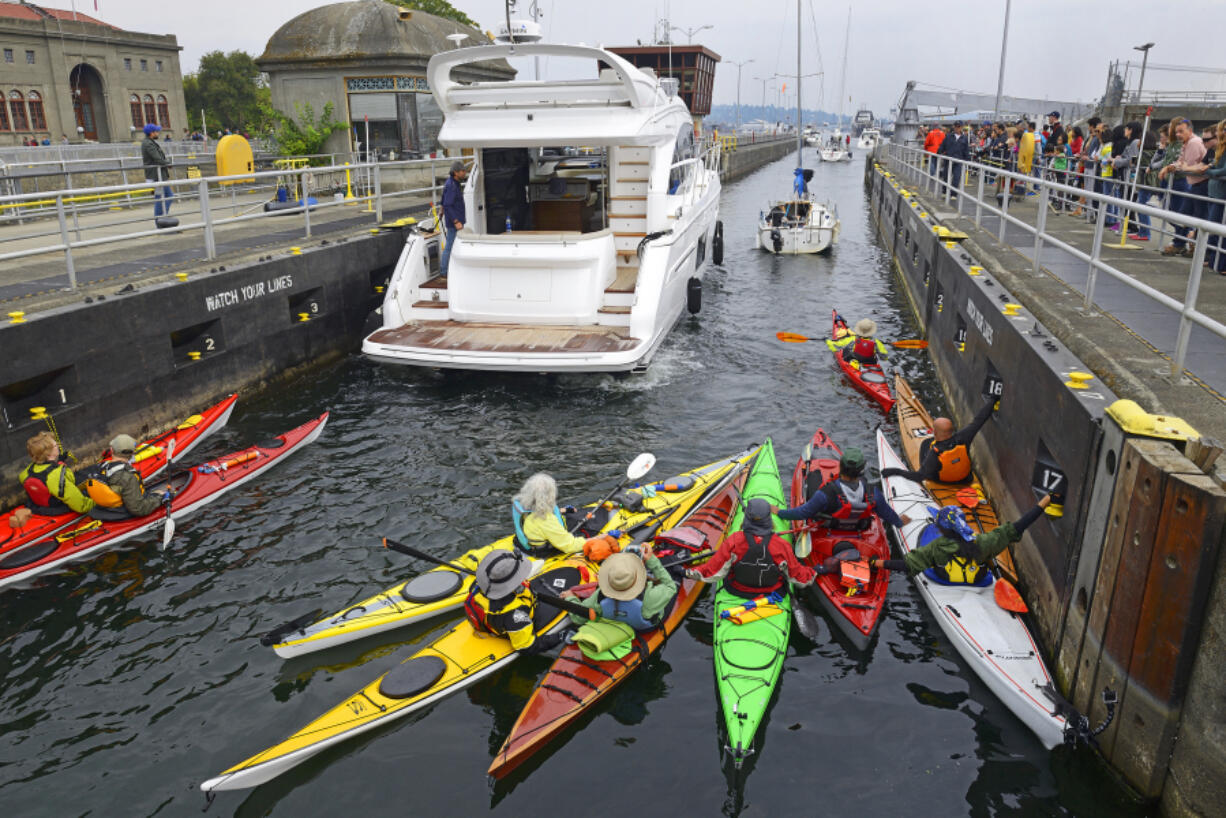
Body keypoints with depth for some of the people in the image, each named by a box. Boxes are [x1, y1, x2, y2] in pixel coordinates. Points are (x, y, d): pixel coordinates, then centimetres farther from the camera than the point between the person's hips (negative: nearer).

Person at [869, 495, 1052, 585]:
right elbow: (1015, 529, -28)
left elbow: (907, 564, -30)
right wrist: (1043, 503, -26)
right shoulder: (980, 543, -28)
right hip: (977, 586, 2)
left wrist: (878, 563, -17)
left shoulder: (936, 548, -31)